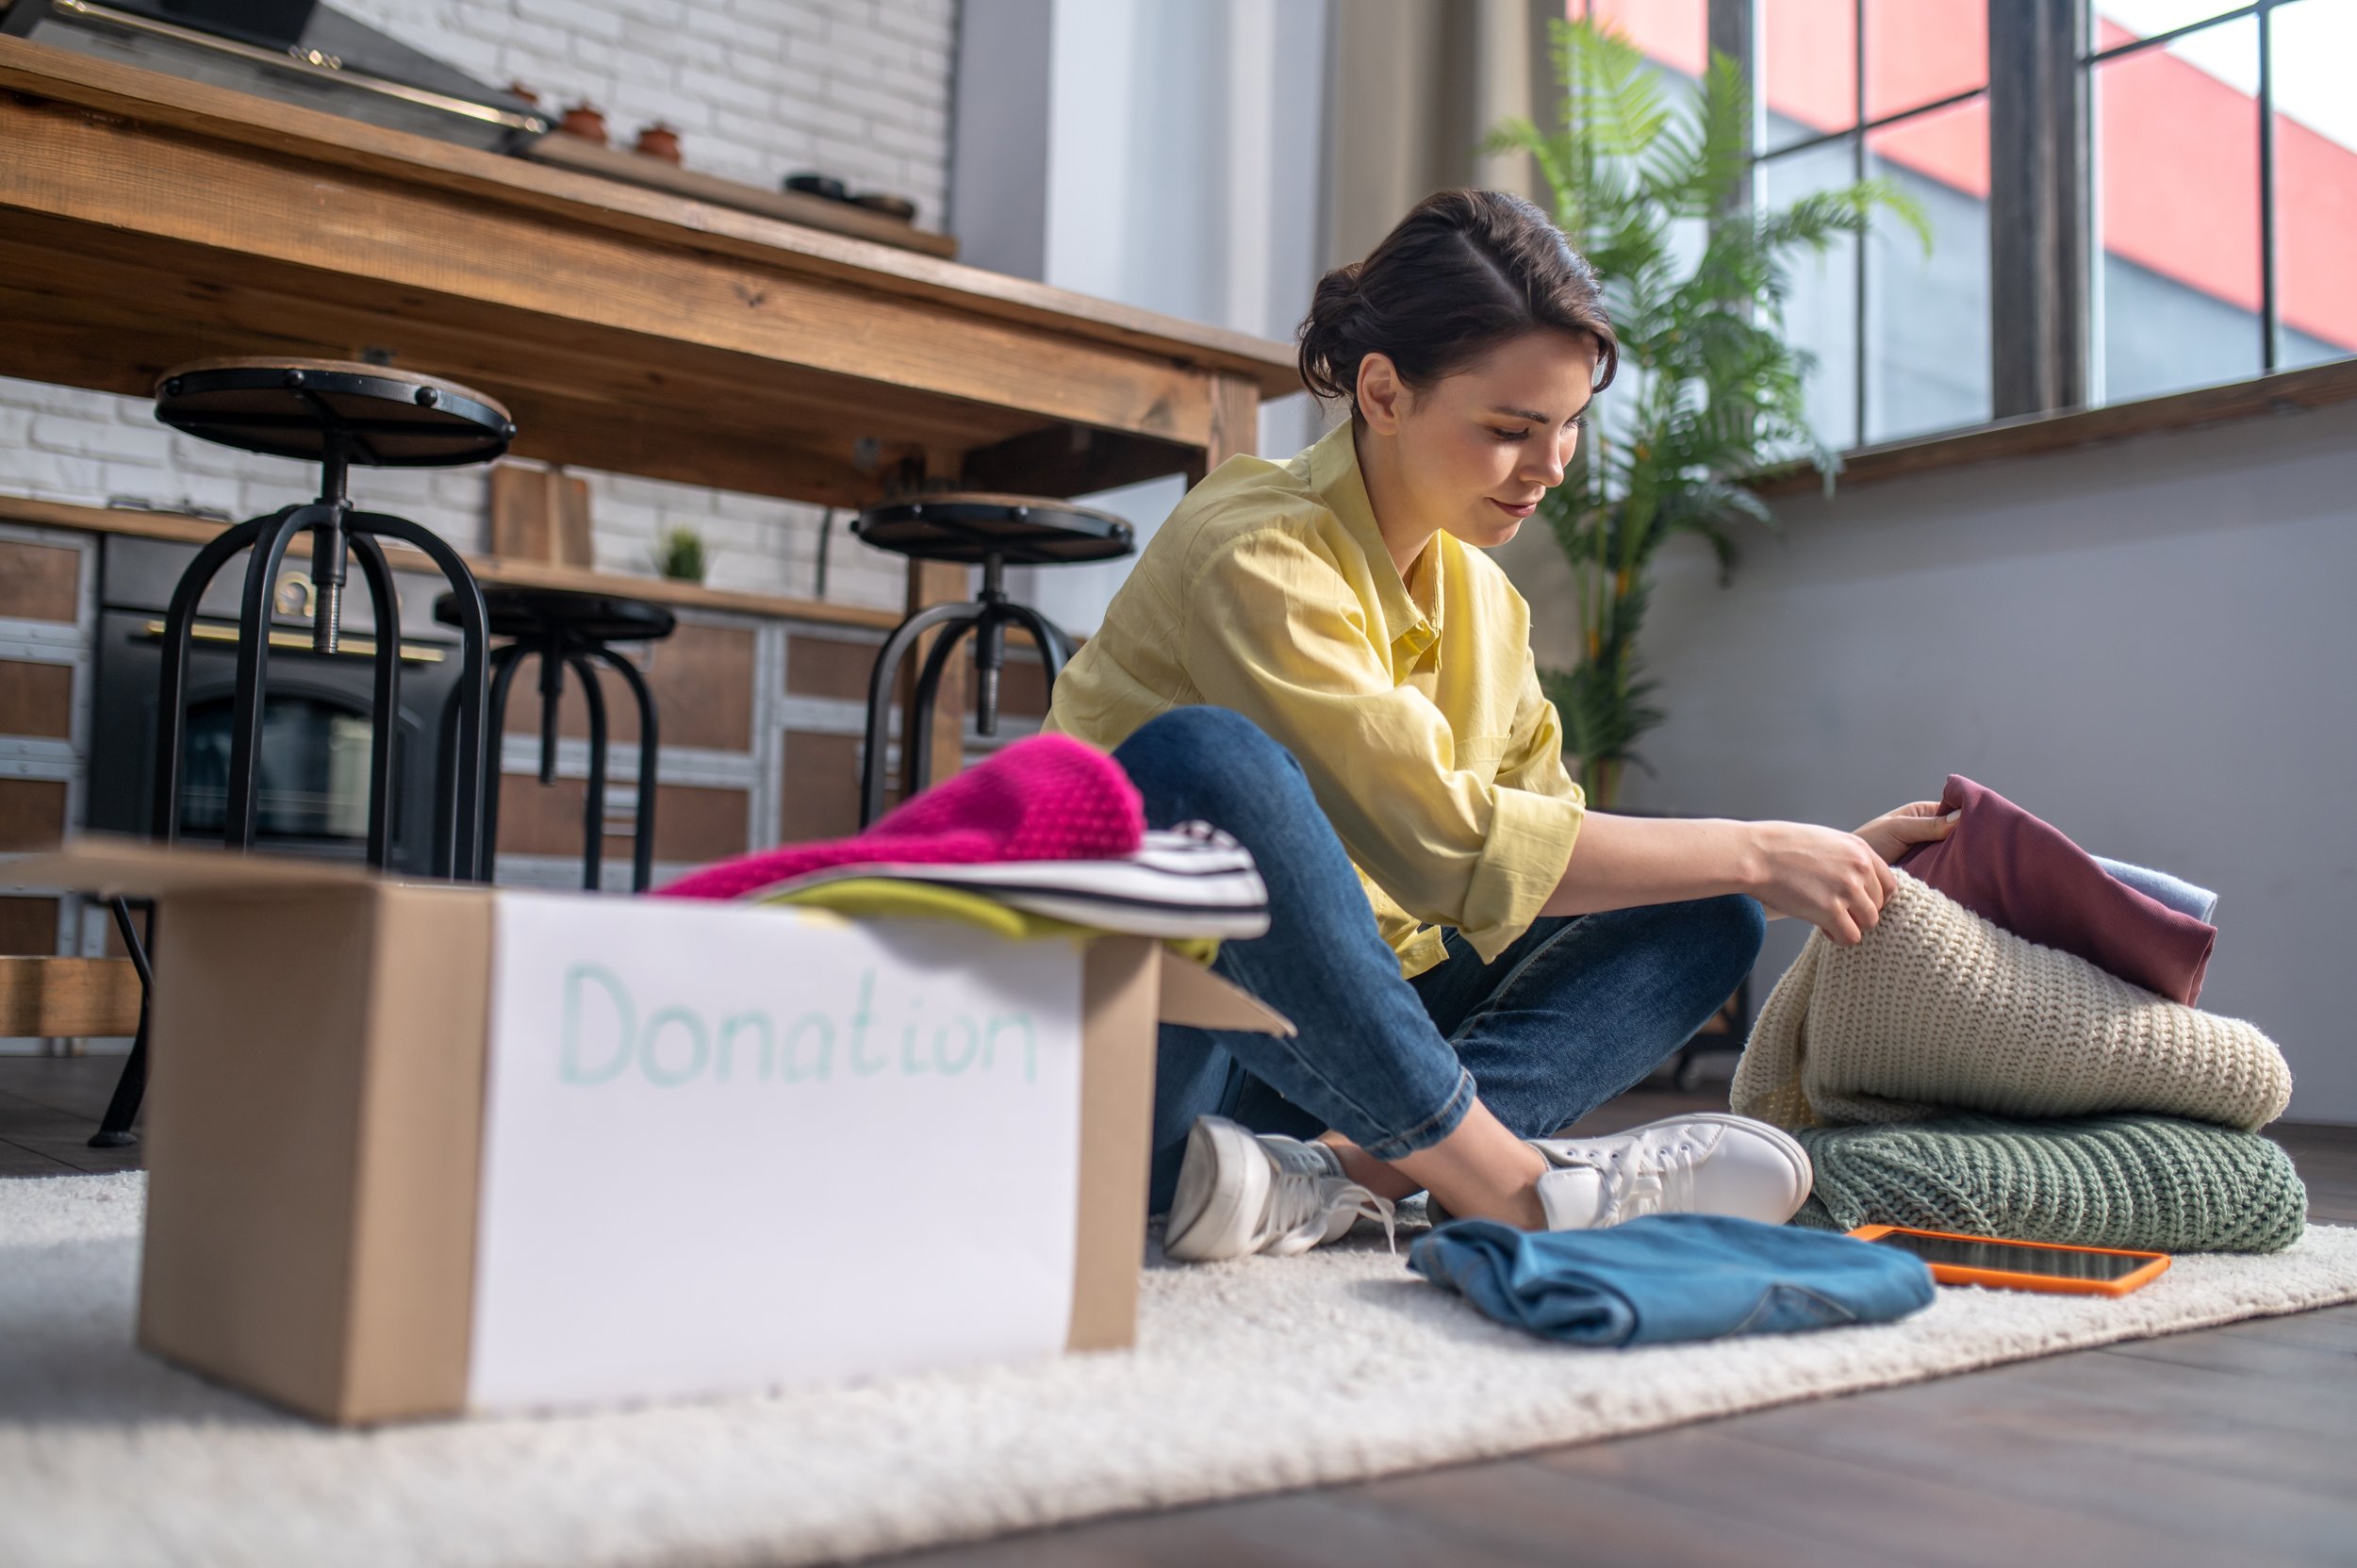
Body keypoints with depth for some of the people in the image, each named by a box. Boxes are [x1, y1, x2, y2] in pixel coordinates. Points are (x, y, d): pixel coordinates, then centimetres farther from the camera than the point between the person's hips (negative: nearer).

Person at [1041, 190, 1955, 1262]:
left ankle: (1334, 1172, -26)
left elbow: (1557, 844, 7)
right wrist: (1754, 852, -17)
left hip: (1334, 1028, 8)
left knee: (1704, 922, -3)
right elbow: (1446, 845, -24)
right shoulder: (1259, 557, -17)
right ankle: (1506, 1180, -26)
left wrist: (1826, 865, -2)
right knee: (1203, 759, -35)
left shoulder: (1483, 600, 10)